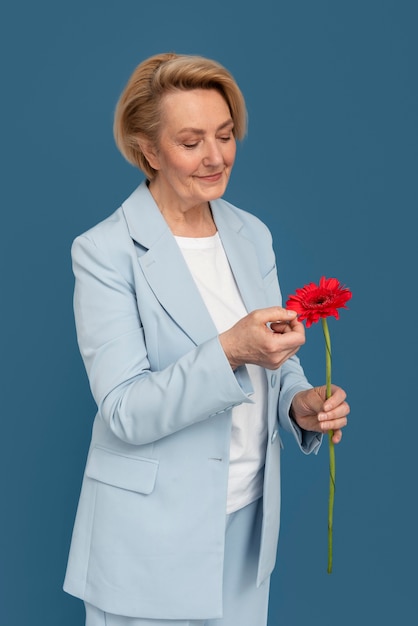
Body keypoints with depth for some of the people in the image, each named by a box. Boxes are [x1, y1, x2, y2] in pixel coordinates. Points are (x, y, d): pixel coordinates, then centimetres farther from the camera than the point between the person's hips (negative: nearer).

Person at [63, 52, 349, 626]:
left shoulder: (252, 235, 3)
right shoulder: (105, 252, -14)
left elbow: (273, 364, 10)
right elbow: (124, 413, -19)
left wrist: (301, 405, -12)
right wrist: (228, 352, -32)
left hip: (249, 520, 5)